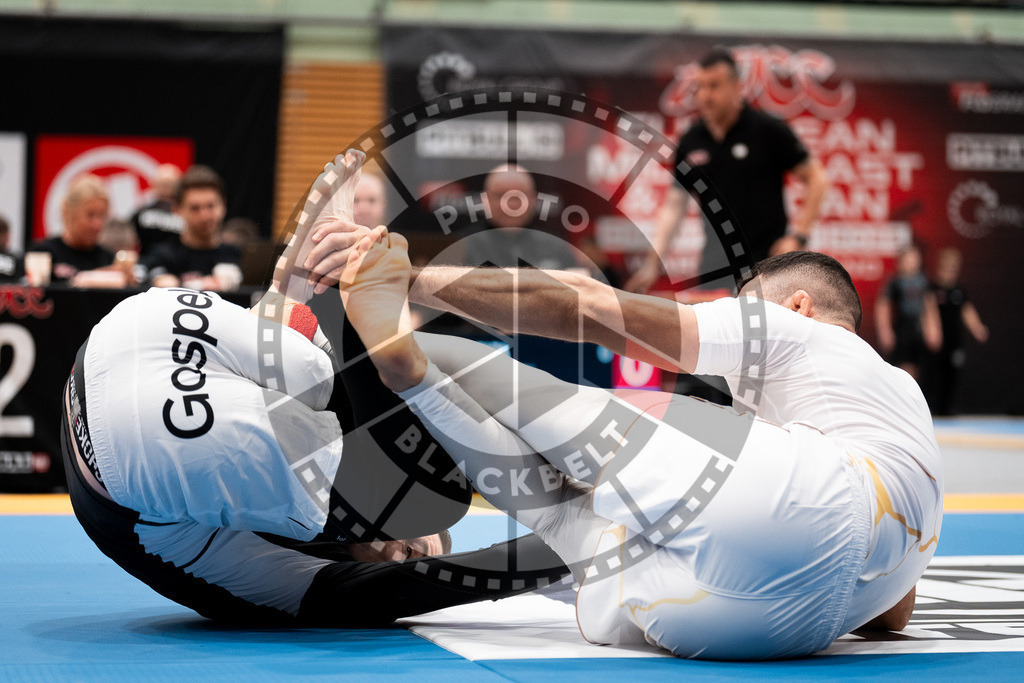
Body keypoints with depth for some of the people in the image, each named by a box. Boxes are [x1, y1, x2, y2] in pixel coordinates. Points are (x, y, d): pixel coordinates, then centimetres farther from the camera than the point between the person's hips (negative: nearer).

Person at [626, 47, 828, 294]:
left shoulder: (768, 130, -6)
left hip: (768, 259, -4)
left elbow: (816, 178, -1)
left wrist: (798, 236, -10)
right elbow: (674, 205, 9)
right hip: (716, 271, 4)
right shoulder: (690, 142, 5)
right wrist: (653, 262, -1)